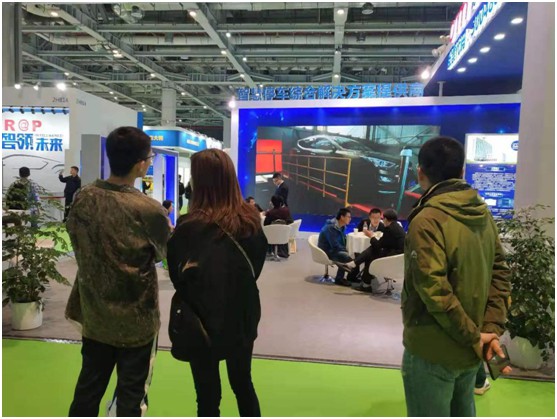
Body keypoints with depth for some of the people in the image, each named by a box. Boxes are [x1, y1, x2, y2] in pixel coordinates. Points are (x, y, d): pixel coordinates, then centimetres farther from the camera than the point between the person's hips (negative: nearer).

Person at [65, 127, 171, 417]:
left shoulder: (82, 199, -8)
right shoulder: (149, 210, -23)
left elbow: (76, 243, 5)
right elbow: (166, 253, -5)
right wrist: (165, 223, 11)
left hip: (94, 312, 5)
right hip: (136, 317, -5)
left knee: (89, 386, 21)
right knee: (131, 393, 13)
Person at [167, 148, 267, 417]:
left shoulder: (190, 226, -21)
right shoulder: (251, 219, -8)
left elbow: (177, 276, -9)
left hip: (202, 319, -4)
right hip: (242, 315, 4)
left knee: (208, 393, 14)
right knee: (243, 384, 23)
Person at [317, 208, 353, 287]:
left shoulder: (341, 227, 5)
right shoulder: (330, 227, -24)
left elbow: (343, 241, 16)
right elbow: (335, 245, -27)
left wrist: (346, 250, -2)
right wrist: (346, 250, -14)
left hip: (334, 250, 9)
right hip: (327, 252, -9)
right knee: (346, 257, -28)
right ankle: (339, 279, -11)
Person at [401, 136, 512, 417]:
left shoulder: (427, 220, -21)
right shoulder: (483, 213, 4)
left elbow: (434, 289, -26)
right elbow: (499, 273, 5)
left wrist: (473, 337, -14)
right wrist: (492, 329, 0)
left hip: (433, 351, -7)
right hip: (468, 351, 8)